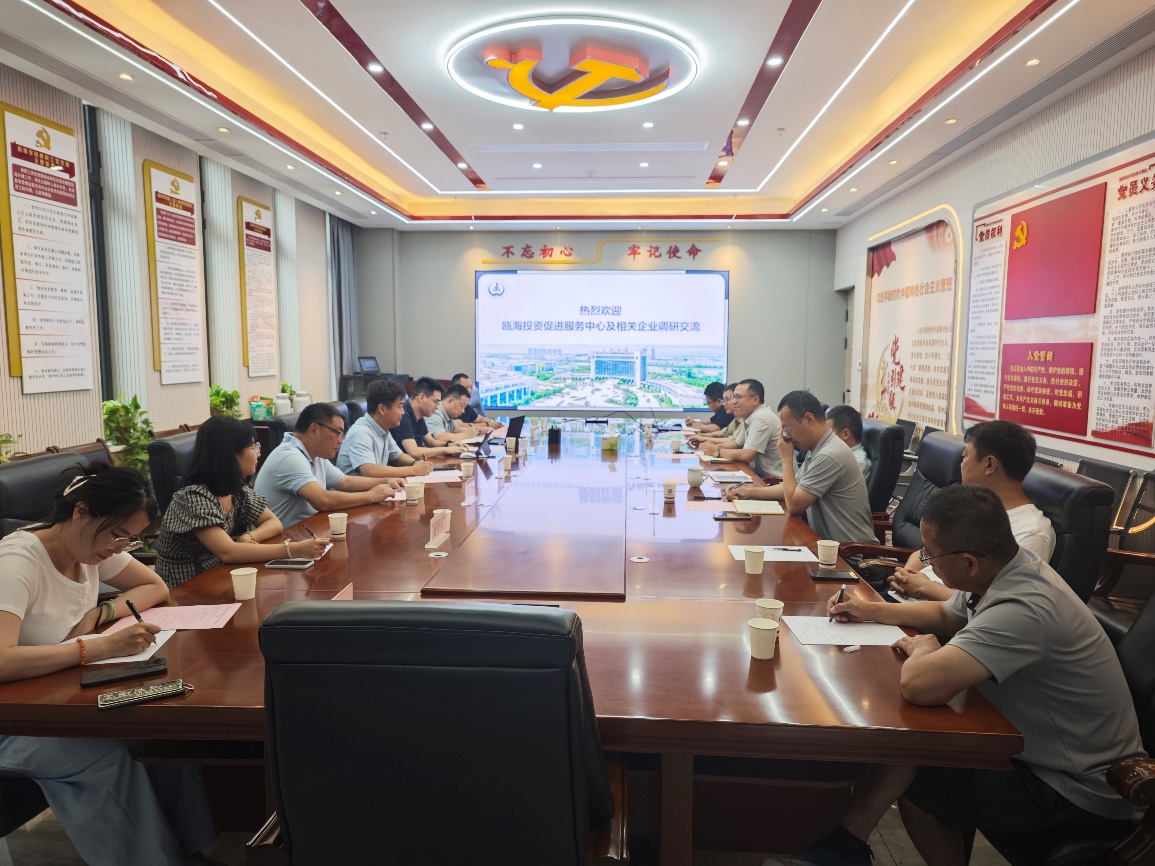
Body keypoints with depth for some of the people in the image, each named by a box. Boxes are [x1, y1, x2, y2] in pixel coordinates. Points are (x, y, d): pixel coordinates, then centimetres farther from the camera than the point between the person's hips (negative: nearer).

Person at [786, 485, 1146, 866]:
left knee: (911, 779, -5)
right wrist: (872, 610, 10)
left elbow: (919, 685, -43)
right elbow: (946, 615, 16)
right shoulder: (1010, 568, -6)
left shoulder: (1023, 609, -36)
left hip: (1079, 790, -8)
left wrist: (922, 650, -21)